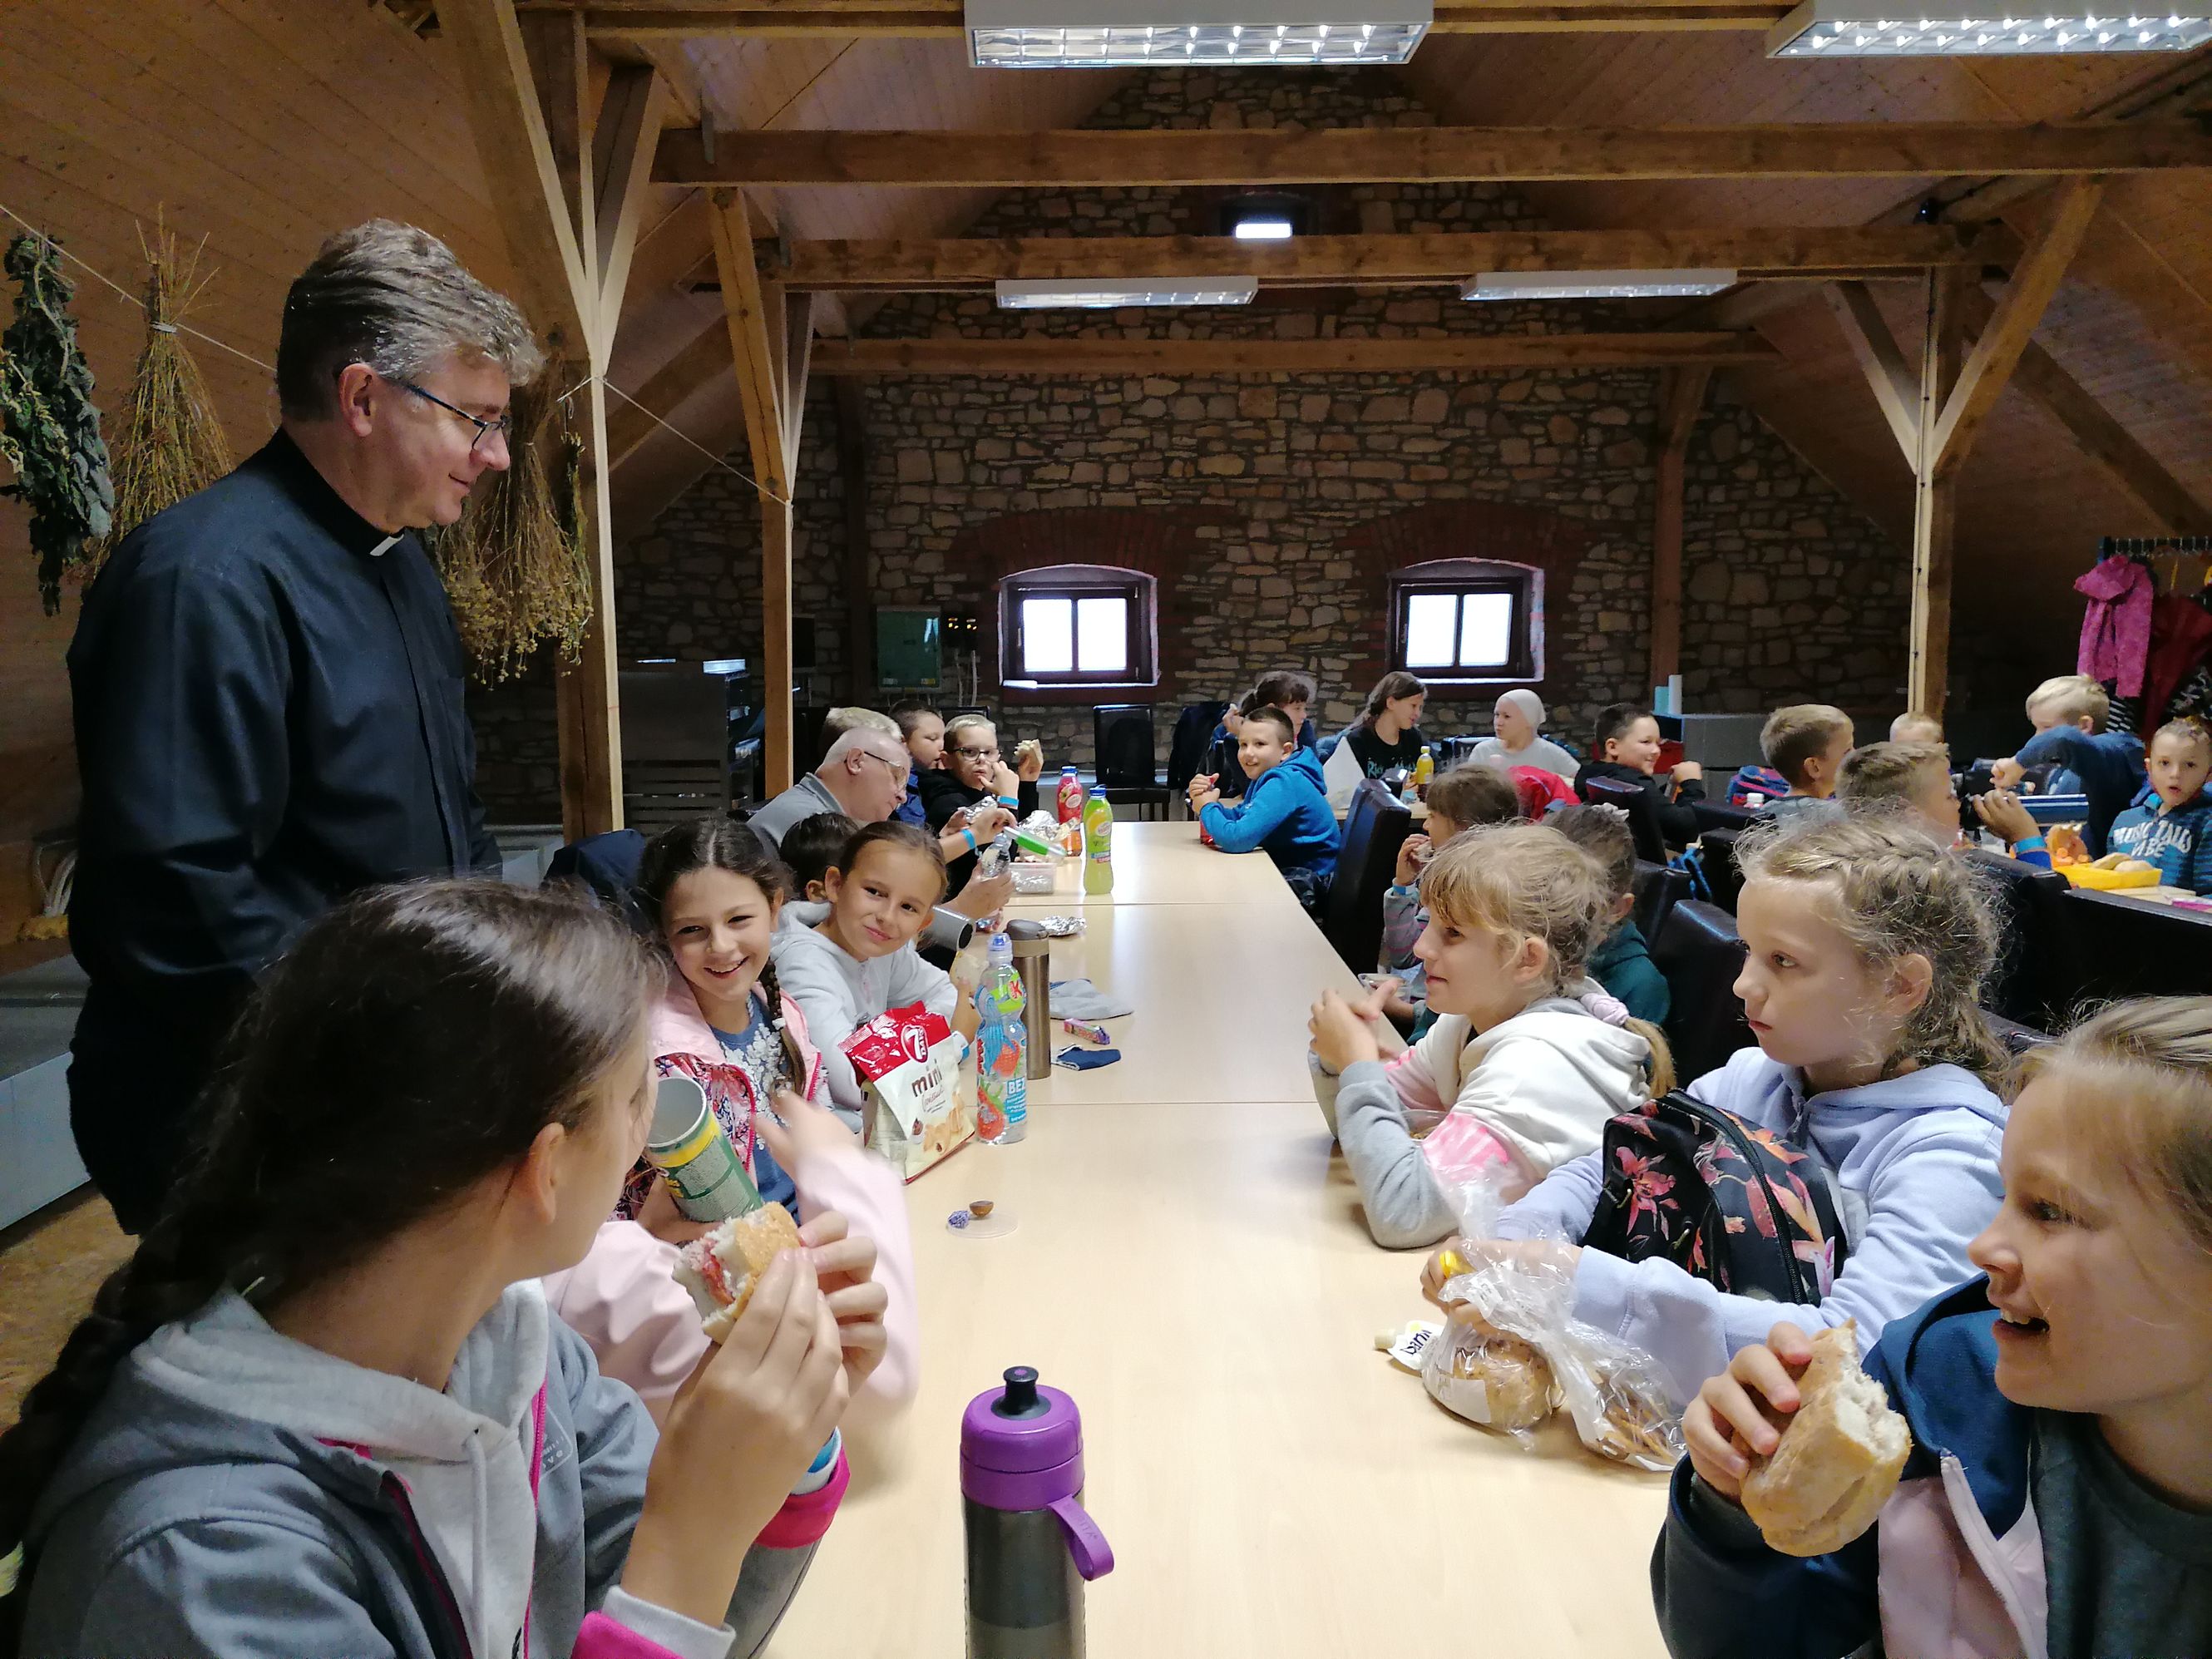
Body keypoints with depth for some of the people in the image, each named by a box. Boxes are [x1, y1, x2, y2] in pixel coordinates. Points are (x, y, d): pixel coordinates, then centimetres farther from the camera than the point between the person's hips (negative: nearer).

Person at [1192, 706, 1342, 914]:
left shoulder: (1284, 784, -25)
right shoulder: (1266, 777, 6)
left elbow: (1237, 838, -32)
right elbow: (1237, 818, 9)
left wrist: (1207, 808, -13)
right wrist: (1202, 800, -10)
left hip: (1311, 884, -9)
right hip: (1287, 870, 9)